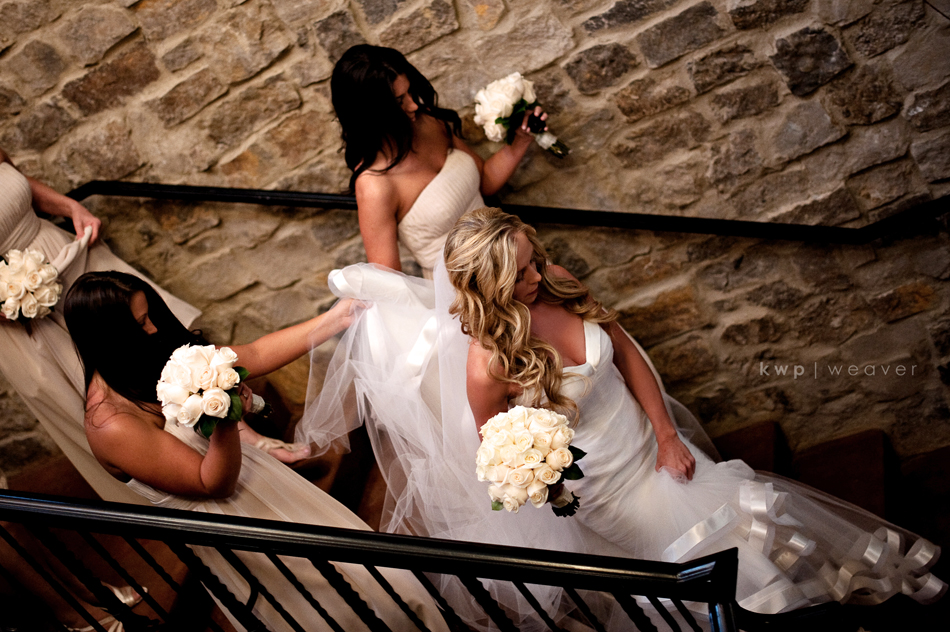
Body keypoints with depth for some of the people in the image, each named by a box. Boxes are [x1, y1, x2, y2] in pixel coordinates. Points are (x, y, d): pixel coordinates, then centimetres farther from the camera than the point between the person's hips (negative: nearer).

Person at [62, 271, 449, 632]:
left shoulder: (159, 354, -5)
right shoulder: (112, 424, -28)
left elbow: (254, 356, 0)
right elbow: (214, 485, -22)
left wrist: (336, 319, -4)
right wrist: (225, 419, -40)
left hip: (251, 470, 8)